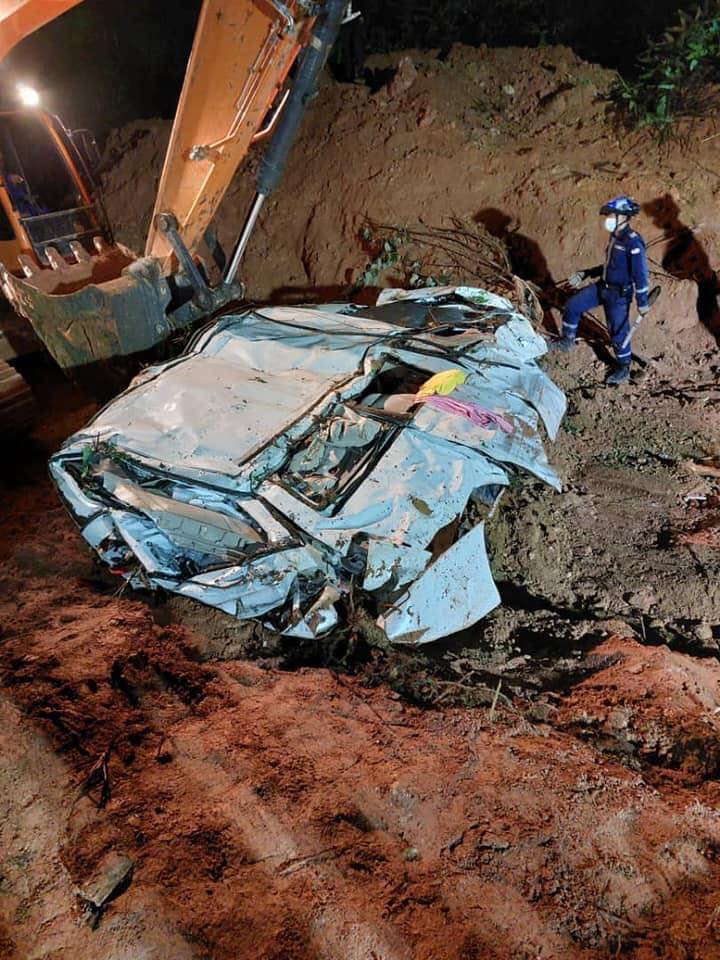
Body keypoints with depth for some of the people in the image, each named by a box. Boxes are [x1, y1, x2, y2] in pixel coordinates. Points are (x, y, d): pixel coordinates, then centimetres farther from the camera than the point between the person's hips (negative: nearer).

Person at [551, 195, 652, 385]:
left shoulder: (633, 242, -21)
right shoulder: (615, 237, 6)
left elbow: (641, 275, -20)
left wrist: (642, 302, -17)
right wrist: (585, 274, 16)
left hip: (619, 294, -8)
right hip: (602, 286, 8)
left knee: (618, 332, 2)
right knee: (572, 306, 7)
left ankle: (624, 369, 22)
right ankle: (567, 341, 26)